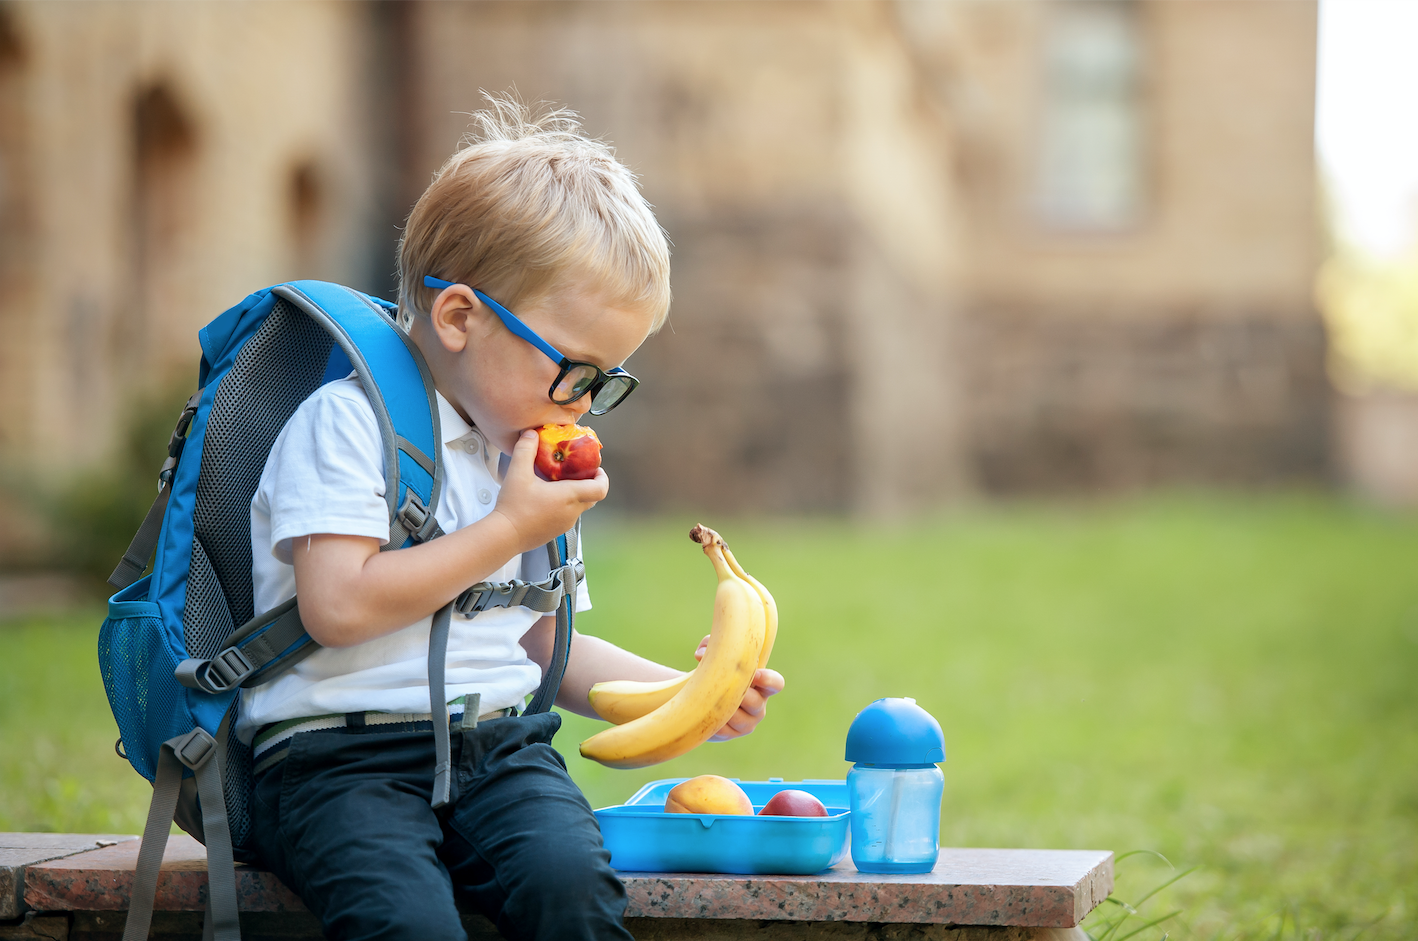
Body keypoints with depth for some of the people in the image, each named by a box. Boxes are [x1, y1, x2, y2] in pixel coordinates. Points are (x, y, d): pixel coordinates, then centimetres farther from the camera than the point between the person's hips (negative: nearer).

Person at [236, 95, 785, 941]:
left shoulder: (527, 457, 20)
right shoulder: (347, 423, -5)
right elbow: (339, 607, -17)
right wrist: (510, 530, -9)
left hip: (499, 745, 6)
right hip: (340, 752, -5)